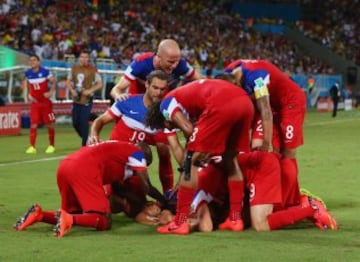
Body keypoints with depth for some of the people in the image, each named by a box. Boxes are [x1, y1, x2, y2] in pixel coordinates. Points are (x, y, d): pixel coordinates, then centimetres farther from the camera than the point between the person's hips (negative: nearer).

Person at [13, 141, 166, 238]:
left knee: (75, 215, 24)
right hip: (85, 169, -8)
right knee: (104, 221, -5)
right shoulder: (137, 152, 16)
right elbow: (147, 188, 15)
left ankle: (39, 214, 0)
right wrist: (165, 202, 31)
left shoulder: (118, 148, 38)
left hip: (64, 166, 8)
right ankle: (68, 219, -30)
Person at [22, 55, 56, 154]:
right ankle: (32, 147, -5)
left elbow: (54, 82, -4)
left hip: (45, 102, -2)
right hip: (35, 102, 3)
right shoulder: (28, 73, 1)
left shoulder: (45, 72, -11)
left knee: (49, 124, 5)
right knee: (33, 125, -6)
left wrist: (51, 92, -18)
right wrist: (29, 94, 6)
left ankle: (51, 146, 19)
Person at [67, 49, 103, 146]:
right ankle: (85, 139, 29)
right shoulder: (74, 68, 6)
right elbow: (68, 82, 16)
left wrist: (90, 90, -15)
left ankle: (84, 144, -2)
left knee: (84, 122, -10)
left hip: (87, 99, -5)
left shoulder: (92, 70, -7)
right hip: (76, 99, 5)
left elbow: (100, 84, -2)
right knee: (75, 123, 7)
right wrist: (72, 90, -3)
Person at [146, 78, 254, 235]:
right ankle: (235, 219, 26)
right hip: (245, 101, 8)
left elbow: (188, 129, 1)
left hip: (221, 105, -8)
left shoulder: (166, 103, 16)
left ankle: (180, 222, 4)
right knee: (231, 160, 26)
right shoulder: (186, 95, 39)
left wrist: (193, 156, 14)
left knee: (191, 161, 4)